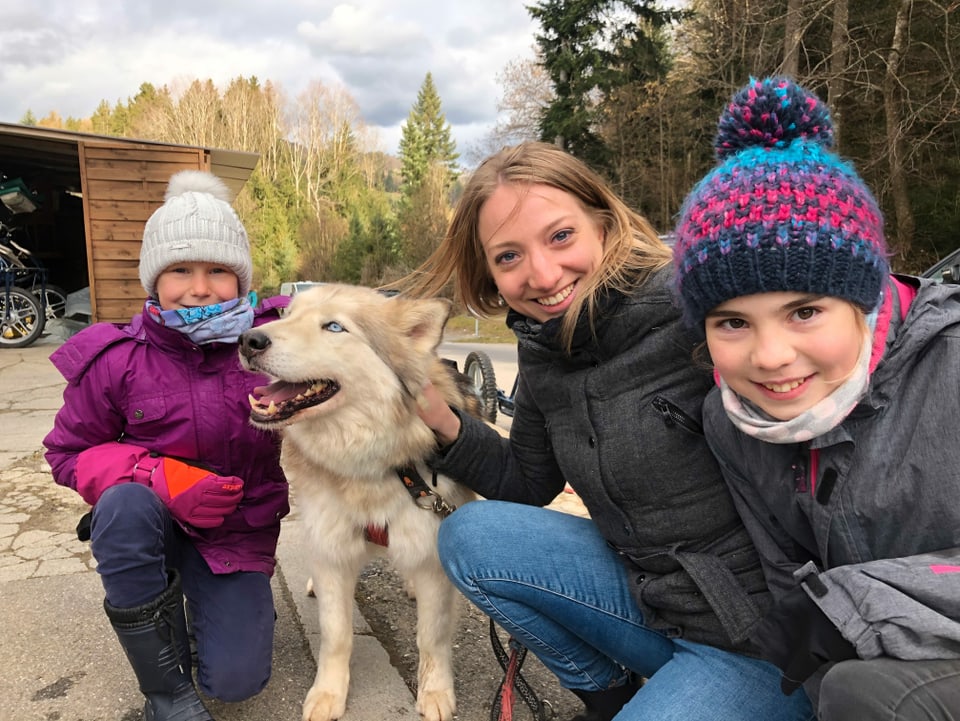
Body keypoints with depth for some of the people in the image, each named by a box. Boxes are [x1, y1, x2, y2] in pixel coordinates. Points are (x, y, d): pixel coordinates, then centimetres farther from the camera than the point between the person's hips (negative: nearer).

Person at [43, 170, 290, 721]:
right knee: (126, 503, -35)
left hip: (239, 534, 0)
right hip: (157, 524, 0)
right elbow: (70, 452, -6)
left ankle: (215, 600, 28)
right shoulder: (116, 361, -16)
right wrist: (160, 478, -23)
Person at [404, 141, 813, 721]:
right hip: (651, 602, 7)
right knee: (469, 537, 0)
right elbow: (530, 484, 9)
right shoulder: (543, 353, 0)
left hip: (764, 633, -6)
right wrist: (444, 423, -5)